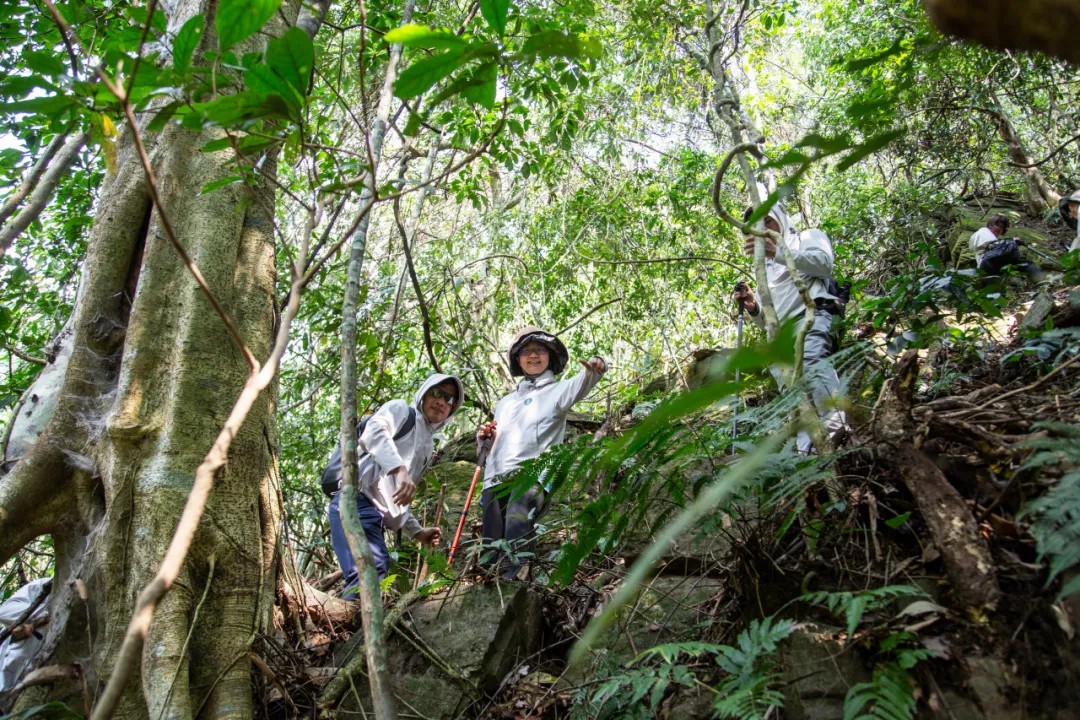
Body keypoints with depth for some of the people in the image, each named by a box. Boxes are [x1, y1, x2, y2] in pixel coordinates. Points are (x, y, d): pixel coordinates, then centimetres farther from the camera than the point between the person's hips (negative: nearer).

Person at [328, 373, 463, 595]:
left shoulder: (427, 448, 31)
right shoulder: (401, 410, 10)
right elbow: (373, 431, -15)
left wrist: (416, 531, 24)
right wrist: (400, 469, -29)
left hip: (376, 513, 9)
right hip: (356, 499, -9)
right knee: (371, 569, -27)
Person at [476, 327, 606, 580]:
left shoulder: (557, 390, 13)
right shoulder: (506, 402, 30)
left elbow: (582, 383, -11)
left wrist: (594, 368, -34)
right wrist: (484, 436, 12)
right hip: (496, 479, 6)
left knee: (516, 533, -28)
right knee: (491, 548, 1)